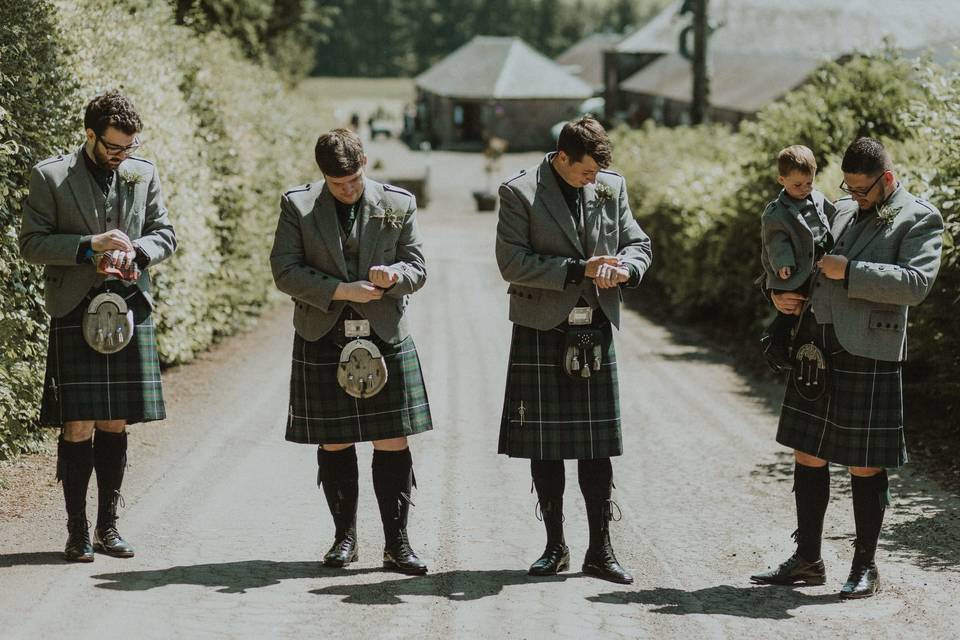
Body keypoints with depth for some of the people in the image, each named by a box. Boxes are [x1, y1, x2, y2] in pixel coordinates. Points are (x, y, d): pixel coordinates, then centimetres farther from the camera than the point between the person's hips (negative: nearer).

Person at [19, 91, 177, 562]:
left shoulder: (143, 174, 10)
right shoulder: (50, 176, -1)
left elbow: (165, 235, 14)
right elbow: (31, 243, -4)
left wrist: (136, 252, -7)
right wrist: (89, 245, -16)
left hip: (129, 308, 4)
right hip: (75, 312, -4)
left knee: (115, 424, 8)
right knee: (78, 426, -5)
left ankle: (108, 525, 17)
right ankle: (77, 531, 4)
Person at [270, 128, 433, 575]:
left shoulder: (398, 204, 4)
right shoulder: (298, 205, 1)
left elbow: (417, 268, 6)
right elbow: (285, 271, -5)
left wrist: (394, 276, -18)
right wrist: (341, 291, -15)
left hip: (385, 337, 0)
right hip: (323, 339, 0)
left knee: (392, 443, -2)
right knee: (334, 443, 6)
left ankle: (396, 543, 4)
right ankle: (345, 536, 20)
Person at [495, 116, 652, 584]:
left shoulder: (611, 187, 6)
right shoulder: (519, 192, -7)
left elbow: (638, 244, 13)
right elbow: (511, 262, -13)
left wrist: (625, 269, -11)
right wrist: (579, 270, -18)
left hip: (595, 333, 3)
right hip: (542, 331, -3)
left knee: (598, 447, 3)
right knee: (544, 446, 5)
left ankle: (600, 551, 9)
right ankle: (555, 547, 16)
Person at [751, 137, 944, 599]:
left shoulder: (919, 219, -3)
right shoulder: (841, 212, 16)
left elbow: (915, 284, -17)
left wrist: (848, 271, -18)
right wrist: (781, 293, 7)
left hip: (868, 354, -6)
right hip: (815, 348, 6)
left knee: (864, 466, 1)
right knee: (808, 456, 10)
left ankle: (865, 567, 14)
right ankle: (807, 560, 21)